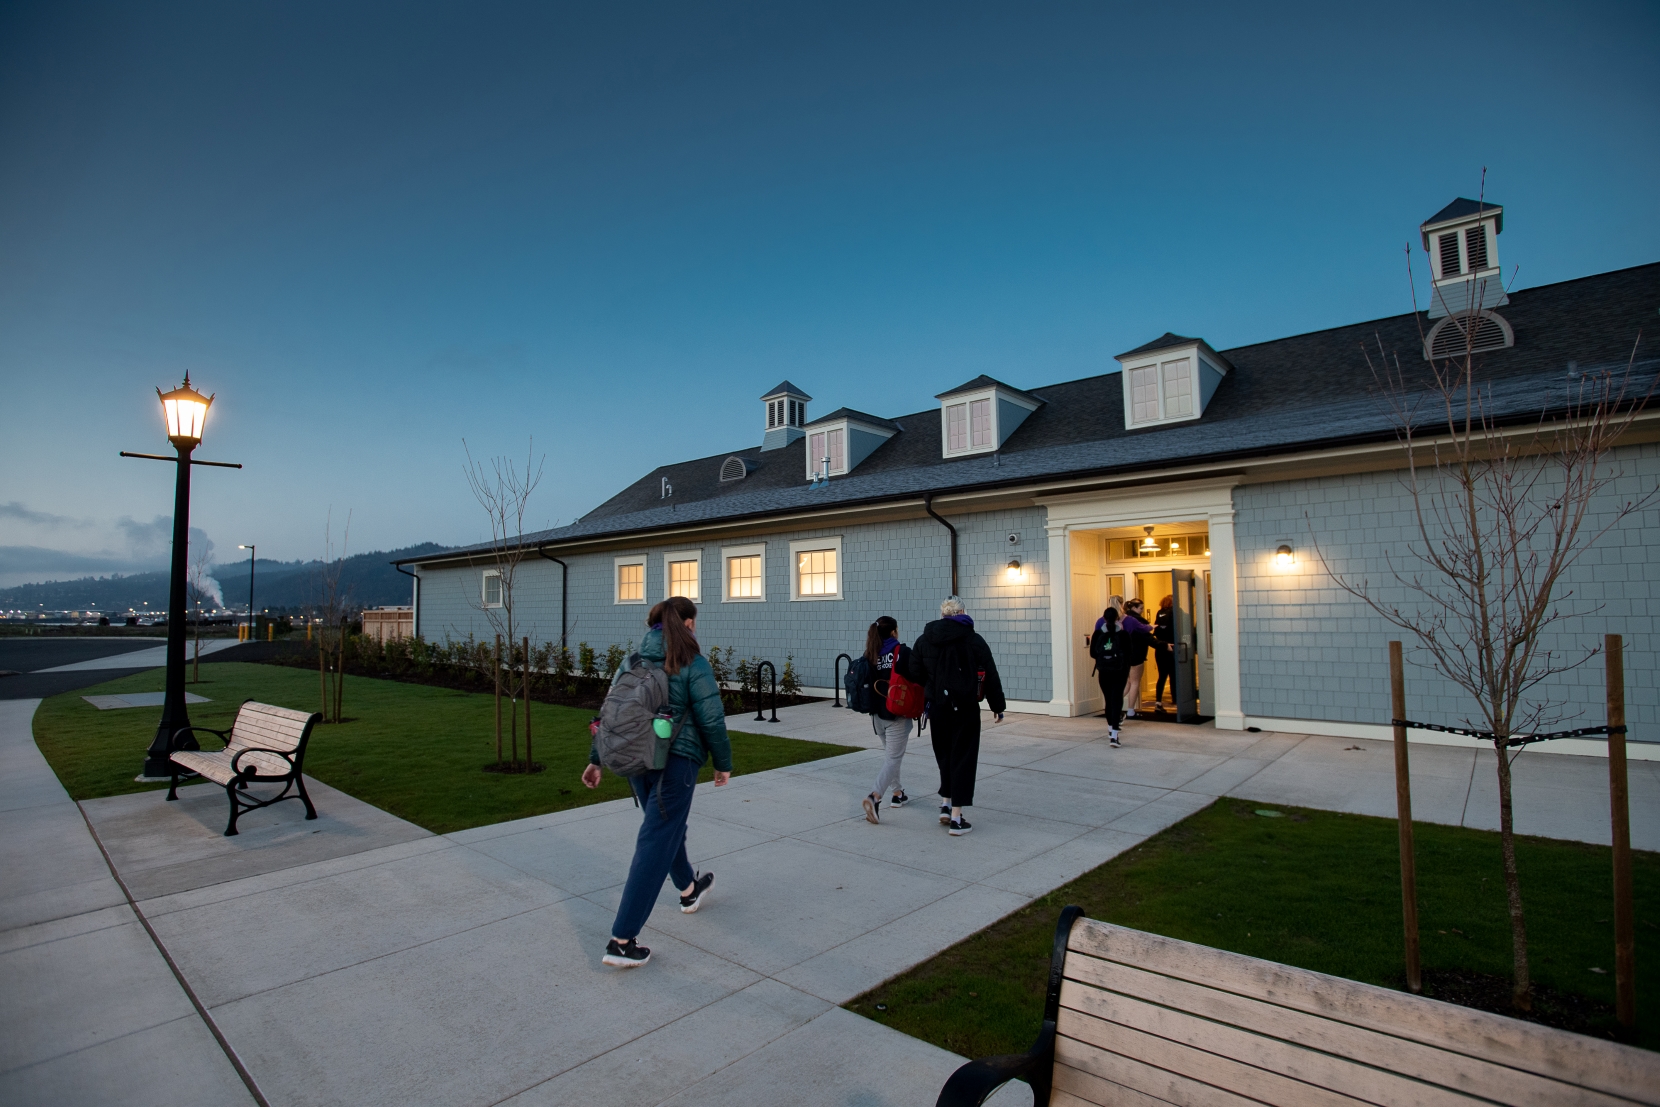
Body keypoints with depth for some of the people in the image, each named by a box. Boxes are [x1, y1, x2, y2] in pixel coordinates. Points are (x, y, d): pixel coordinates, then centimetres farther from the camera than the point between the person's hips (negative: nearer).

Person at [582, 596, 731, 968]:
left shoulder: (636, 661, 7)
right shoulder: (693, 664, -12)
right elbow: (711, 720, -12)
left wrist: (597, 759, 15)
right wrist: (723, 763, 0)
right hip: (676, 760, -7)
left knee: (668, 826, 27)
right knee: (656, 844, -3)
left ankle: (689, 889, 49)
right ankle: (622, 941, -2)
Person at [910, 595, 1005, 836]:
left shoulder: (924, 640, 2)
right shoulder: (974, 641, -7)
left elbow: (915, 675, 5)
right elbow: (990, 677, -3)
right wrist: (998, 705, 7)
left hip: (937, 708, 4)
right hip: (965, 709, -3)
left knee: (945, 756, 21)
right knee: (963, 759, 2)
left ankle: (946, 804, 24)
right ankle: (956, 818, 3)